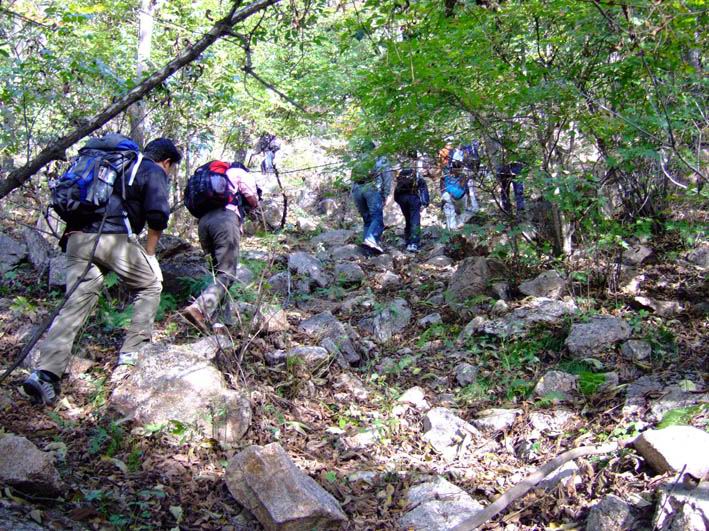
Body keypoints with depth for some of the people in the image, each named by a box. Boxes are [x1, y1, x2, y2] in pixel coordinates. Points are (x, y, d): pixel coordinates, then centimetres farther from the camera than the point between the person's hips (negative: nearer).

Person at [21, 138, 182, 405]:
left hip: (77, 238, 6)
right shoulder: (155, 172, 8)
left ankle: (46, 373, -10)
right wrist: (149, 253, 6)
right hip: (113, 238, -6)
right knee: (150, 286, 15)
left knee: (76, 303, 3)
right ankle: (132, 352, 11)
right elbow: (157, 216, -5)